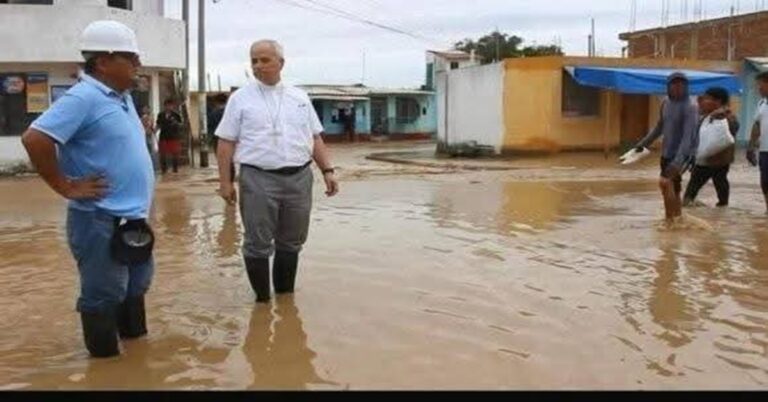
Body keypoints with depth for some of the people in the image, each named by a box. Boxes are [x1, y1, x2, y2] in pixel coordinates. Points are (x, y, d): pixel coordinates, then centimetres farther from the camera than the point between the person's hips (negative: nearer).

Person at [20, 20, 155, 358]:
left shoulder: (122, 97, 10)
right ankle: (106, 357, 18)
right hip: (101, 220, -10)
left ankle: (134, 338, 40)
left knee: (135, 287, 23)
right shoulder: (83, 98, -18)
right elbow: (35, 139, -26)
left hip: (132, 217, 10)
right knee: (103, 295, 4)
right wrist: (65, 186, -19)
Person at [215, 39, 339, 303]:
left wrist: (328, 170, 4)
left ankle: (286, 295, 27)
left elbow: (315, 138, 13)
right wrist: (225, 181, -5)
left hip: (299, 178, 3)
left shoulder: (299, 97, 12)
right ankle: (262, 298, 16)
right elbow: (226, 143, 1)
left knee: (291, 243, 12)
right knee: (258, 244, 2)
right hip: (258, 179, -3)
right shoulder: (241, 98, 3)